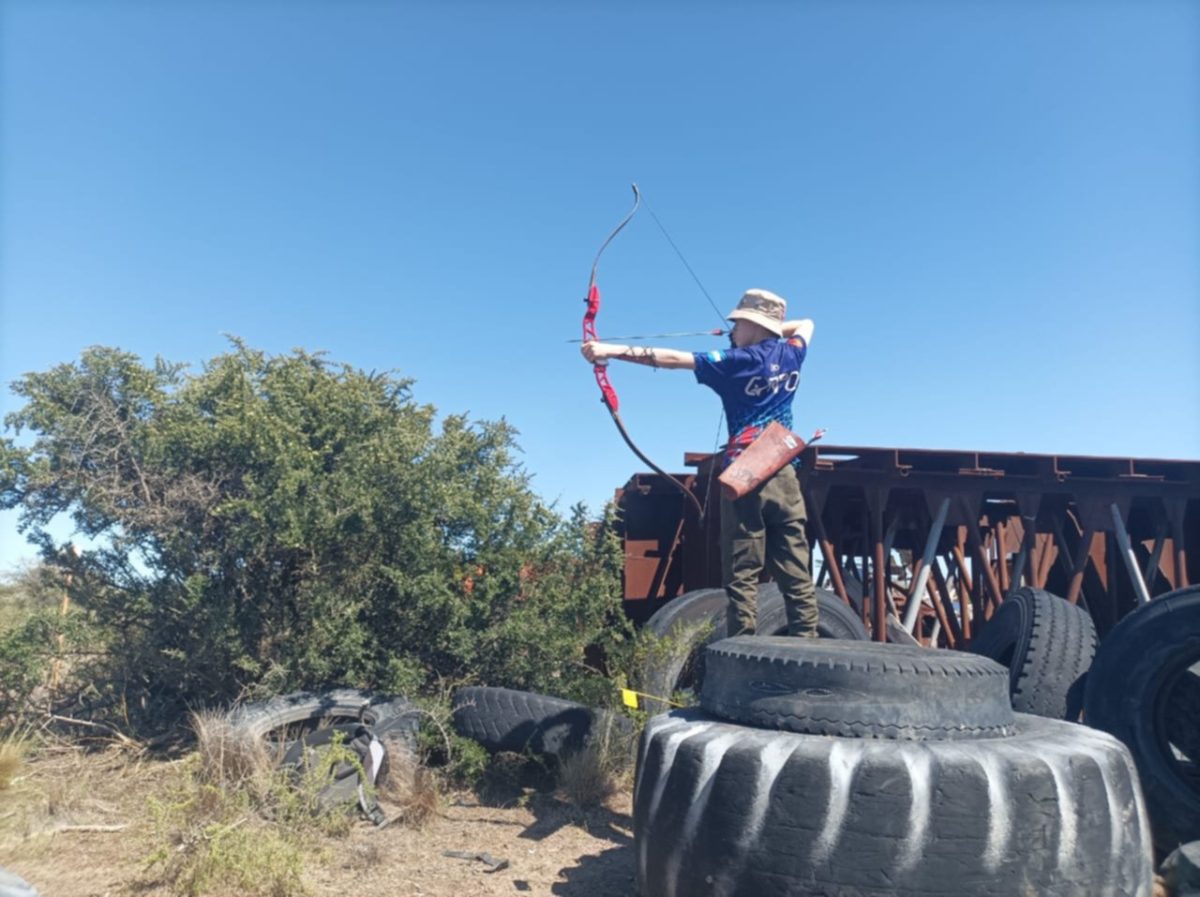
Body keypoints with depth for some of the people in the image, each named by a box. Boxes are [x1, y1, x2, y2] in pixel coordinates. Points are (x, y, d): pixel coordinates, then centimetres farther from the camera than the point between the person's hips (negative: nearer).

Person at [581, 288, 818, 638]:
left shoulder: (740, 361, -5)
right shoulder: (791, 354, 10)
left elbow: (672, 359, -11)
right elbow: (806, 324, 36)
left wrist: (611, 350, -12)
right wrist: (776, 328, 29)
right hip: (785, 476, 5)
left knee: (742, 575, -3)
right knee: (797, 572, 5)